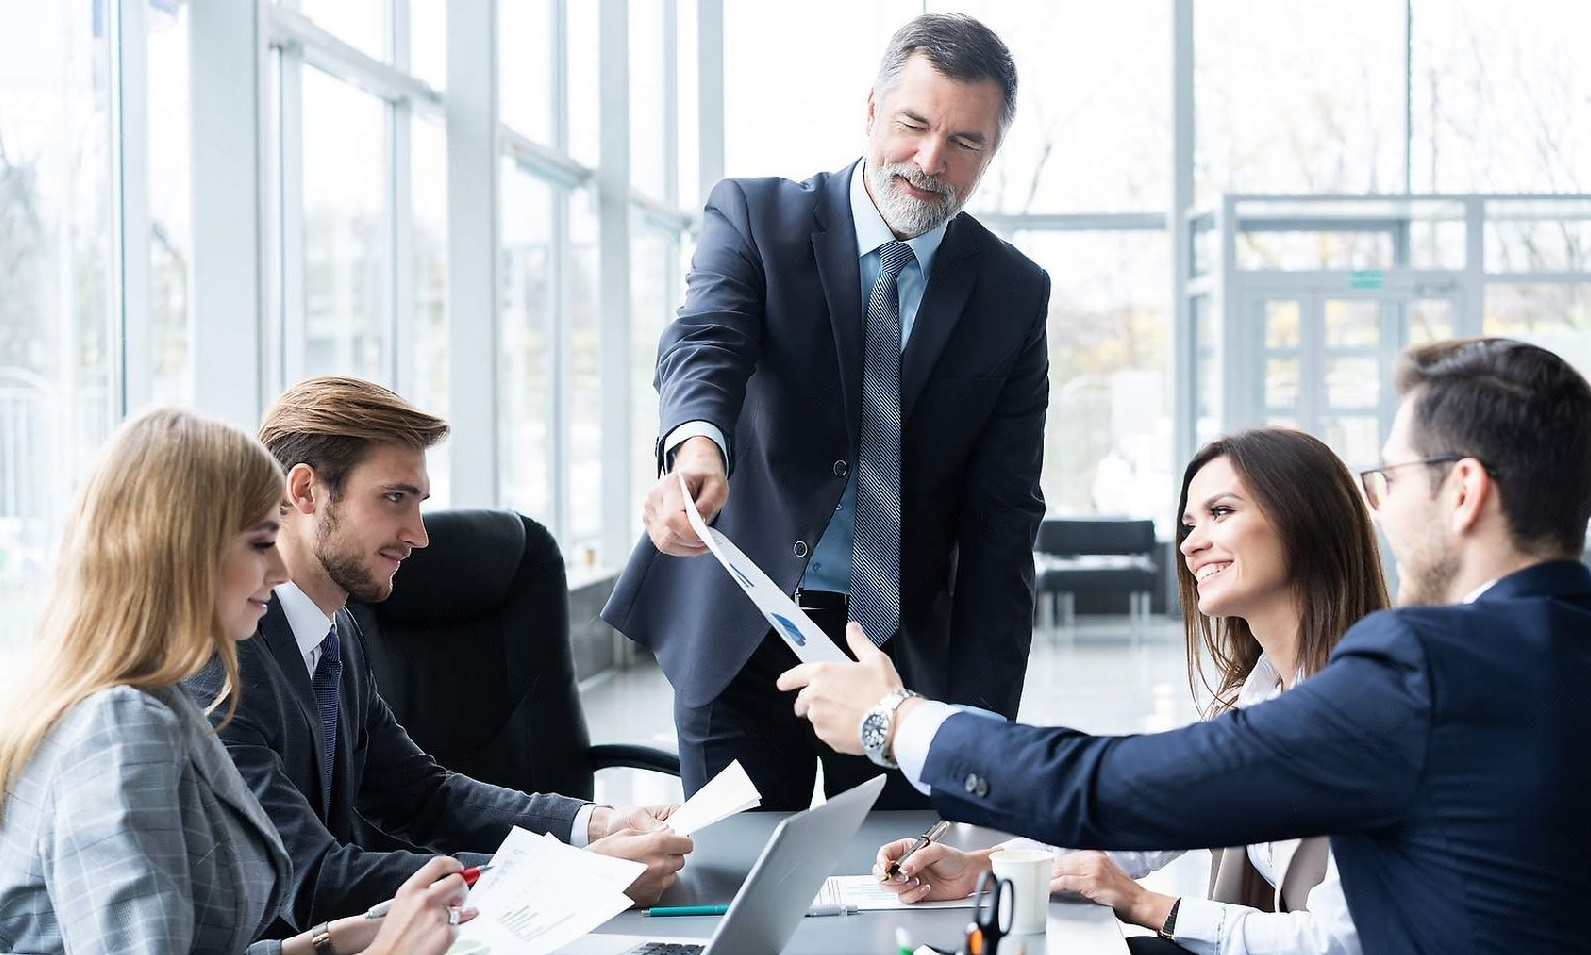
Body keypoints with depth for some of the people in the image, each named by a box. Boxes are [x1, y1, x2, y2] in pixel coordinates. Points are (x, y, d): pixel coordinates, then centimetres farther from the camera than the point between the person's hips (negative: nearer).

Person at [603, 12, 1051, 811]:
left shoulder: (1015, 293, 2)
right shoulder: (754, 218, -3)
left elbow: (1003, 518, -1)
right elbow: (704, 340, -22)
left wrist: (981, 722, -9)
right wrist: (696, 444, -47)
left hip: (904, 649, 1)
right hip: (740, 632, -1)